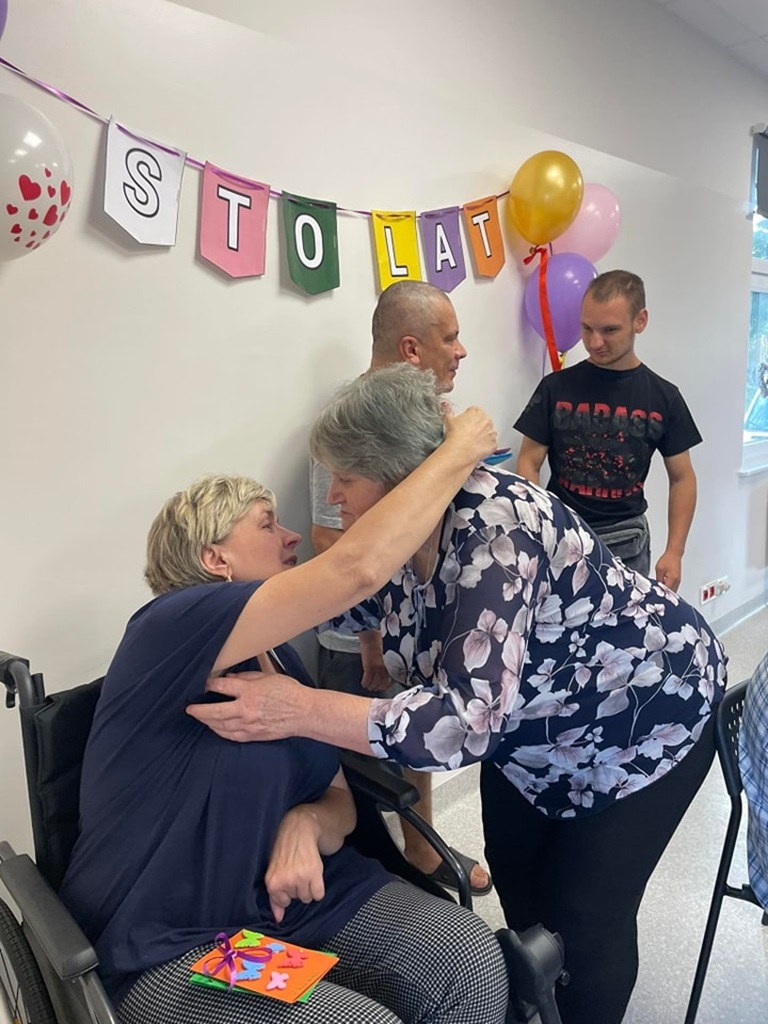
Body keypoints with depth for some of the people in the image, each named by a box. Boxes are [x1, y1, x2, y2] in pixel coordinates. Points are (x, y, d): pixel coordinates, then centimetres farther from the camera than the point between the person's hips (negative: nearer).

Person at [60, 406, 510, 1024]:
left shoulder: (280, 661, 6)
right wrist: (459, 451, -18)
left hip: (289, 898, 7)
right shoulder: (172, 627, -19)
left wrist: (307, 825, -16)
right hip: (172, 948, -6)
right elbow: (358, 569, -30)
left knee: (474, 961, -13)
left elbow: (339, 800, 9)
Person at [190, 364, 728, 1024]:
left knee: (589, 909, 2)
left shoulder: (493, 531, -38)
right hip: (534, 724, 7)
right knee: (513, 869, 16)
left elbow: (466, 720, -45)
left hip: (647, 709, -7)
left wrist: (301, 712, -47)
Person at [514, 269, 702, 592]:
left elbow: (681, 478, 4)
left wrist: (674, 552, -6)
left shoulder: (663, 397, 0)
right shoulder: (556, 387, -4)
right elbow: (529, 462, -2)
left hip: (627, 540, 1)